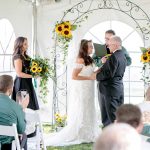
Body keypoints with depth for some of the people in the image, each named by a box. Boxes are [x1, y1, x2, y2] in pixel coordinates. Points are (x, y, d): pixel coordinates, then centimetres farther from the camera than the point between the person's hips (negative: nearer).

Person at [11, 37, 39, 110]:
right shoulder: (18, 57, -12)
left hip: (27, 83, 9)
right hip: (21, 83, -9)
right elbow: (19, 73, -18)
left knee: (30, 105, 8)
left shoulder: (26, 56, 13)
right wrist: (33, 76, -16)